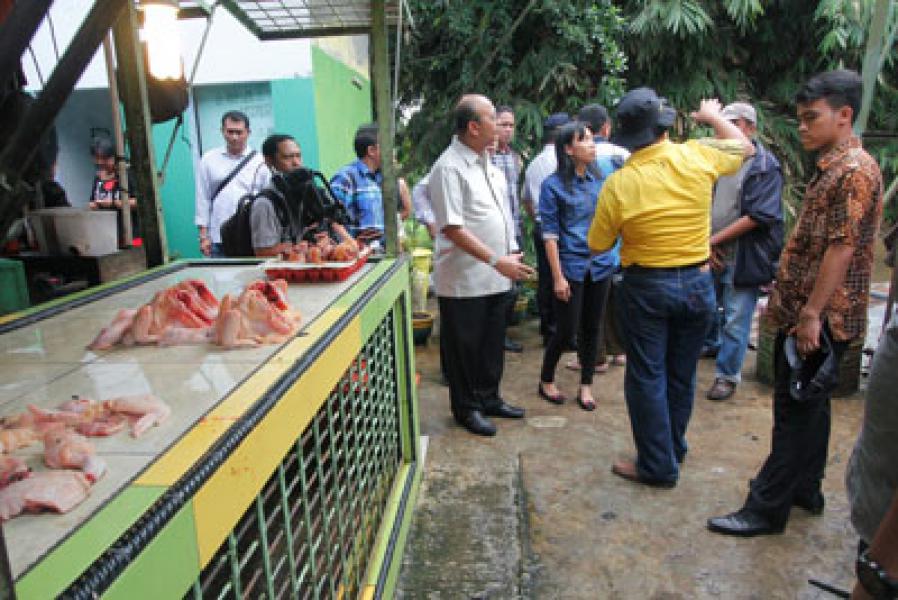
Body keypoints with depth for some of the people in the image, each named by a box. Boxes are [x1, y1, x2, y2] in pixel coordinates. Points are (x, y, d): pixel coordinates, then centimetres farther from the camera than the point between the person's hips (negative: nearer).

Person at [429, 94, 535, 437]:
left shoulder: (486, 162, 12)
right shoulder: (449, 168, -16)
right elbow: (452, 228, -22)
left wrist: (511, 254, 14)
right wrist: (497, 260, -24)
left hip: (496, 277, 8)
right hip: (464, 281, -8)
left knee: (492, 343, 18)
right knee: (465, 346, 7)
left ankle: (489, 398, 35)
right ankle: (466, 408, 24)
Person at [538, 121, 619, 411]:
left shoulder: (599, 178, 7)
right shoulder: (553, 185, -7)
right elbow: (550, 234, -9)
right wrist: (558, 277, -13)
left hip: (600, 265, 5)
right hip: (571, 267, -4)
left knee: (592, 328, 10)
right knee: (567, 330, 1)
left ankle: (586, 386, 24)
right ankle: (546, 381, 24)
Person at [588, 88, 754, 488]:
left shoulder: (618, 184, -15)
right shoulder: (696, 156, -9)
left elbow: (598, 246, -5)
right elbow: (744, 147, 14)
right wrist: (714, 116, 29)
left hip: (646, 287, -3)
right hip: (697, 283, 3)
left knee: (647, 377, 8)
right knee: (682, 375, 17)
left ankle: (658, 466, 15)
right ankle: (674, 448, 36)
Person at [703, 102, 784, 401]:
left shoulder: (766, 165, -9)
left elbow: (759, 216, -17)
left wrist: (715, 239, -17)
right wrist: (706, 245, -3)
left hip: (743, 259, -6)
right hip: (711, 256, 6)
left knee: (736, 319, 1)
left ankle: (727, 375, 14)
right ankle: (711, 344, 49)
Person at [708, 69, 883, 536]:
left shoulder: (855, 171, -15)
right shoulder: (830, 168, 15)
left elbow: (842, 249, -21)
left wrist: (812, 313, -21)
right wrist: (784, 297, 18)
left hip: (820, 318, -10)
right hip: (802, 312, 10)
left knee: (797, 410, -2)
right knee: (807, 406, 18)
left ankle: (767, 509, 8)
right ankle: (805, 489, 33)